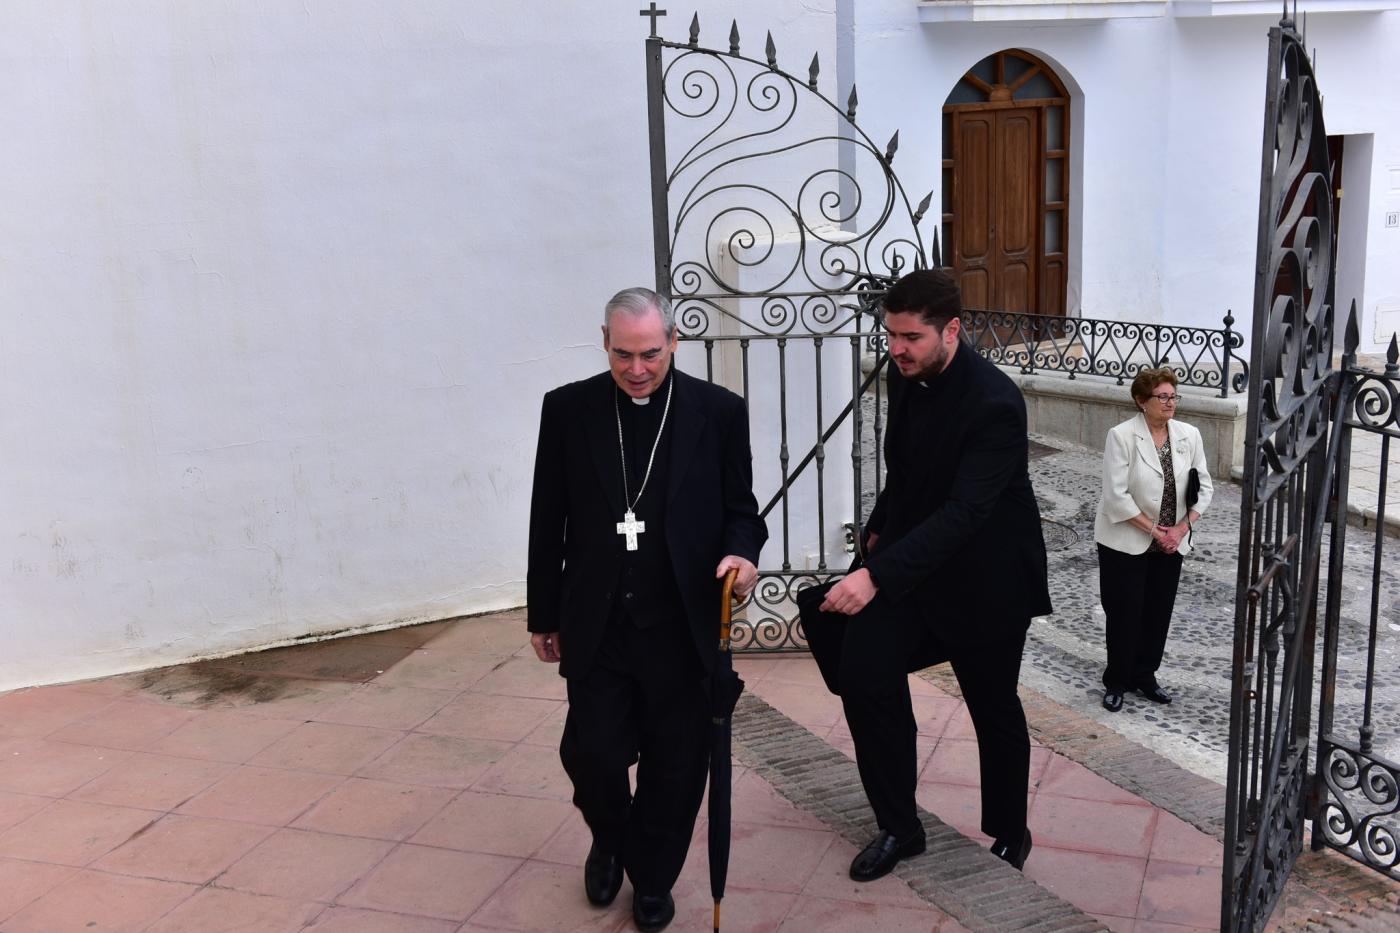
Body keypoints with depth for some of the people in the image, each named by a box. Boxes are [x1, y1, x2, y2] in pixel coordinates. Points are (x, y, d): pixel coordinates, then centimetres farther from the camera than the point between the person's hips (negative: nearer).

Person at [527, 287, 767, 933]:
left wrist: (741, 553, -19)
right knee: (594, 756, 3)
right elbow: (548, 520, 5)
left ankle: (653, 878, 36)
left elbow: (740, 509, 4)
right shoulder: (568, 409, -1)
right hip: (596, 627, 1)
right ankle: (610, 840, 38)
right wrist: (544, 615, 8)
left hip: (681, 629, 0)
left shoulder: (719, 411, -3)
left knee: (675, 768, 10)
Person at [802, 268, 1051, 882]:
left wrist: (878, 575, -42)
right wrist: (880, 531, 13)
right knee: (863, 673, -8)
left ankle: (1009, 835, 36)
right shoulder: (905, 379, -3)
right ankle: (898, 828, 10)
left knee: (994, 710, 11)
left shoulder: (994, 404, -27)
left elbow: (964, 512, -35)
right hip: (908, 556, 6)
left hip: (982, 577, -6)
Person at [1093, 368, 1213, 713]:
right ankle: (1116, 682, 19)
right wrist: (1154, 531, -16)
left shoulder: (1189, 435, -1)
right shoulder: (1122, 436, -15)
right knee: (1124, 613, 4)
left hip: (1171, 542, 5)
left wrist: (1180, 528, -9)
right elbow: (1117, 496, -19)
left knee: (1159, 613, 12)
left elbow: (1203, 488, 3)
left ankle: (1144, 675, 29)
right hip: (1126, 542, -4)